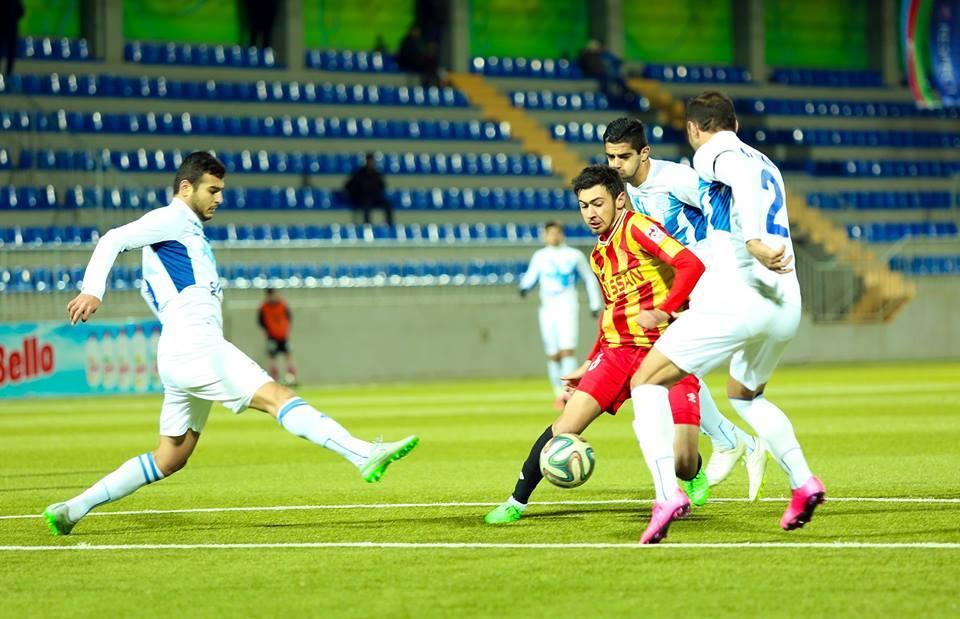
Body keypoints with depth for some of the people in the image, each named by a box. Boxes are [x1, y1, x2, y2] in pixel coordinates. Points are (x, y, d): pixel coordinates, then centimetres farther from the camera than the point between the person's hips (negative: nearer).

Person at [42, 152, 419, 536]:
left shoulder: (189, 230, 27)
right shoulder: (171, 219, -1)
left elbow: (150, 288, 38)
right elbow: (113, 241, -13)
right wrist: (92, 291, -27)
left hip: (182, 357, 10)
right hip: (195, 347, -10)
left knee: (170, 459, 11)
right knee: (278, 398, -21)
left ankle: (73, 509, 12)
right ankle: (365, 456, -33)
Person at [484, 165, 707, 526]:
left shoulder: (637, 229, -10)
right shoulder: (598, 257, 16)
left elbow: (692, 265, -22)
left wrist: (663, 311, -28)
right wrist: (589, 365, 23)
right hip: (618, 350, 6)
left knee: (681, 462, -12)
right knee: (565, 428, -10)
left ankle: (694, 476, 26)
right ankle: (516, 503, 4)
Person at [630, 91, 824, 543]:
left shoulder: (713, 154, 1)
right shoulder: (766, 164, 25)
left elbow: (744, 176, -22)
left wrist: (753, 242, -34)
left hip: (736, 298, -8)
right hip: (786, 306, 8)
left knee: (648, 382, -1)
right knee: (745, 396, 31)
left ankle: (667, 495, -19)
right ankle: (803, 482, 15)